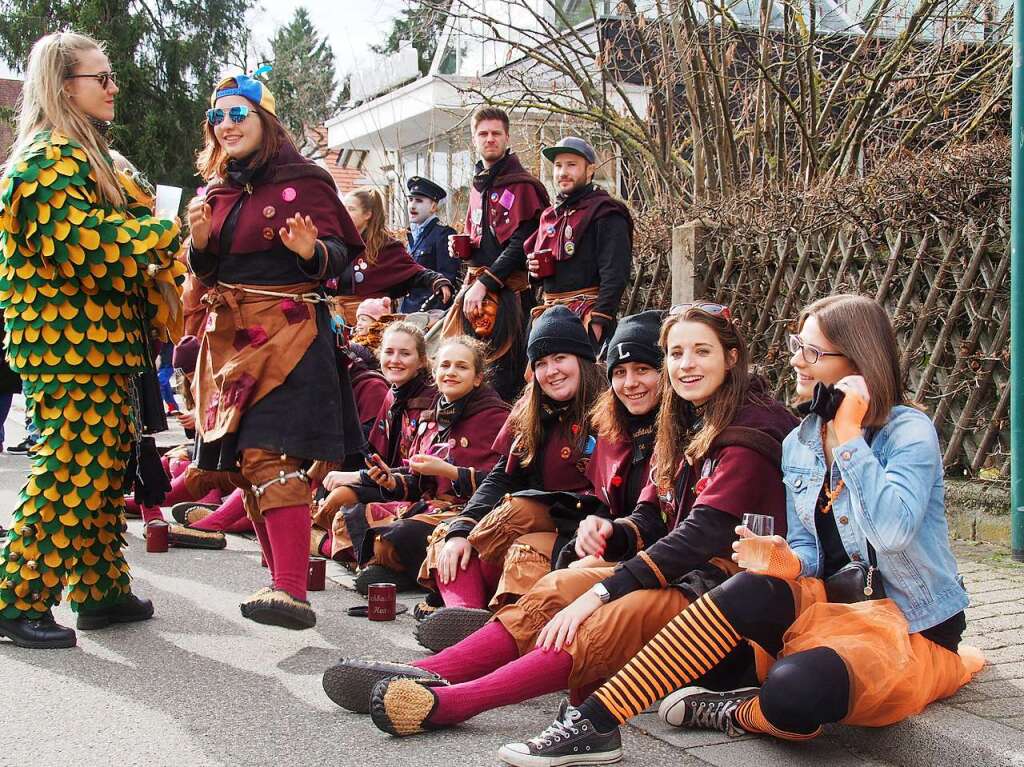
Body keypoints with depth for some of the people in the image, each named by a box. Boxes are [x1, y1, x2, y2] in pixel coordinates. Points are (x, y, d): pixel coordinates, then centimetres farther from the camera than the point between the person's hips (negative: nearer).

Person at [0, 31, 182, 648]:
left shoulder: (85, 155, 21)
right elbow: (82, 239, -22)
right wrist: (170, 233, -16)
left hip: (103, 346, 10)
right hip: (69, 348, -10)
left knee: (107, 469, 13)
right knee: (69, 471, -8)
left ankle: (102, 591, 22)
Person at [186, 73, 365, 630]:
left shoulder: (303, 181, -3)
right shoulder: (215, 191, 16)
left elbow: (341, 254, -6)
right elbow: (207, 273, 19)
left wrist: (312, 251, -28)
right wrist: (200, 243, -2)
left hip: (288, 334, -7)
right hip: (229, 338, 7)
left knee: (269, 458, -19)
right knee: (244, 464, 7)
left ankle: (292, 592, -21)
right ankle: (283, 580, 17)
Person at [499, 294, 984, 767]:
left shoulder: (909, 431, -13)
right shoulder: (798, 445, 8)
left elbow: (891, 530, -31)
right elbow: (809, 550, 10)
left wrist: (848, 435, -24)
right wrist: (787, 561, -14)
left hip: (911, 626, -6)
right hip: (837, 602, 6)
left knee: (798, 689, -37)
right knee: (754, 589, -28)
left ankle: (737, 715, 0)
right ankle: (594, 722, -28)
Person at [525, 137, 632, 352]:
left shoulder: (606, 213, -7)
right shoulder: (549, 216, 18)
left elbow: (615, 273, -15)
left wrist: (598, 322, -22)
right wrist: (533, 267, 6)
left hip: (586, 317, -8)